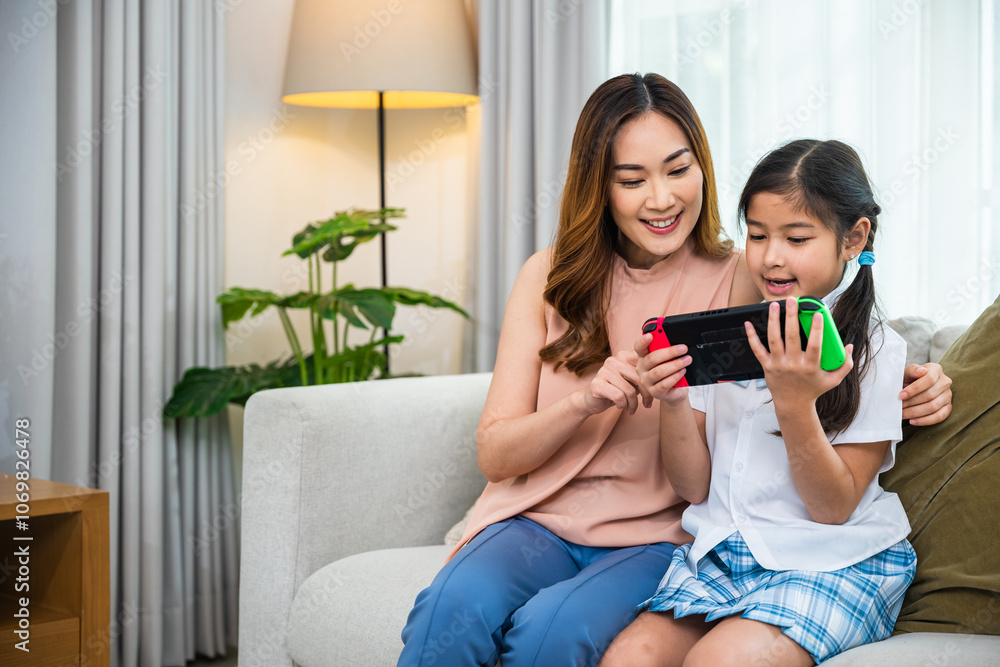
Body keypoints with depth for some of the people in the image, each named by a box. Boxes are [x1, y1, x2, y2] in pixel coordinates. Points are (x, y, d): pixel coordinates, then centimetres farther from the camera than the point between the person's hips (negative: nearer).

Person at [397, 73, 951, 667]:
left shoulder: (743, 282, 0)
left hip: (659, 537, -1)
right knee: (456, 606, -31)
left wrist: (909, 387, -11)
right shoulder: (550, 278, 4)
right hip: (538, 521, 1)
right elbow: (494, 454, 0)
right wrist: (585, 401, -20)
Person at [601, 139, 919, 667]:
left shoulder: (877, 353, -4)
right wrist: (672, 402, -11)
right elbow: (694, 486, 7)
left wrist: (795, 404, -22)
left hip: (833, 562, -3)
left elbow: (834, 509, -8)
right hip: (721, 549, 4)